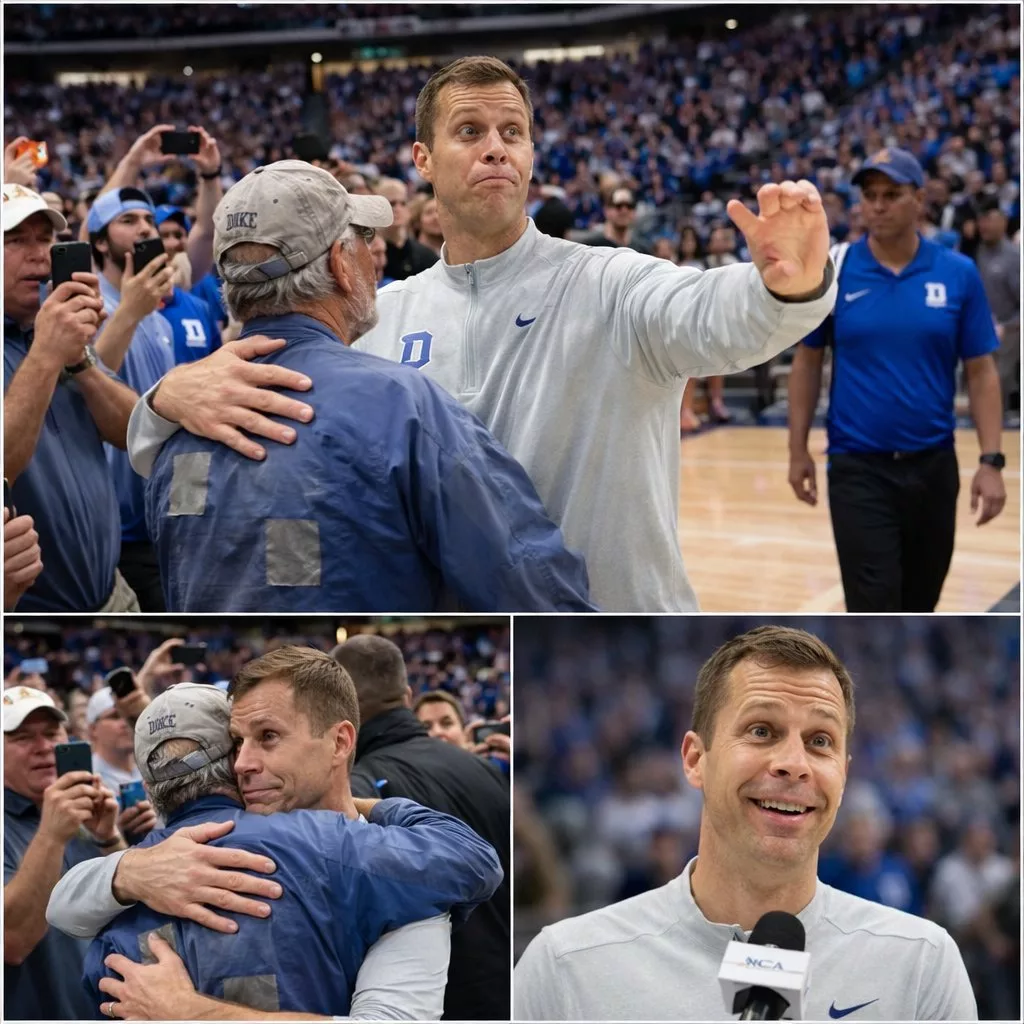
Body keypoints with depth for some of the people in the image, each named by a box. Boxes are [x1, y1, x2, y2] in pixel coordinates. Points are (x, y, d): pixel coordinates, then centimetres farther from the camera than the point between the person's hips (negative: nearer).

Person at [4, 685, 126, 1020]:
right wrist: (50, 836, -36)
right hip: (27, 1011, -6)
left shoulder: (82, 816, 6)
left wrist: (110, 840, -16)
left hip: (101, 1009, 6)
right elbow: (12, 942, -28)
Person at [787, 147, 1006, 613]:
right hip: (858, 468, -2)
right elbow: (807, 362, 5)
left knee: (918, 604, 16)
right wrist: (798, 449, 2)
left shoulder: (959, 274, -2)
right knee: (874, 609, -8)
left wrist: (990, 460, -6)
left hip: (933, 465, 2)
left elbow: (981, 371, 1)